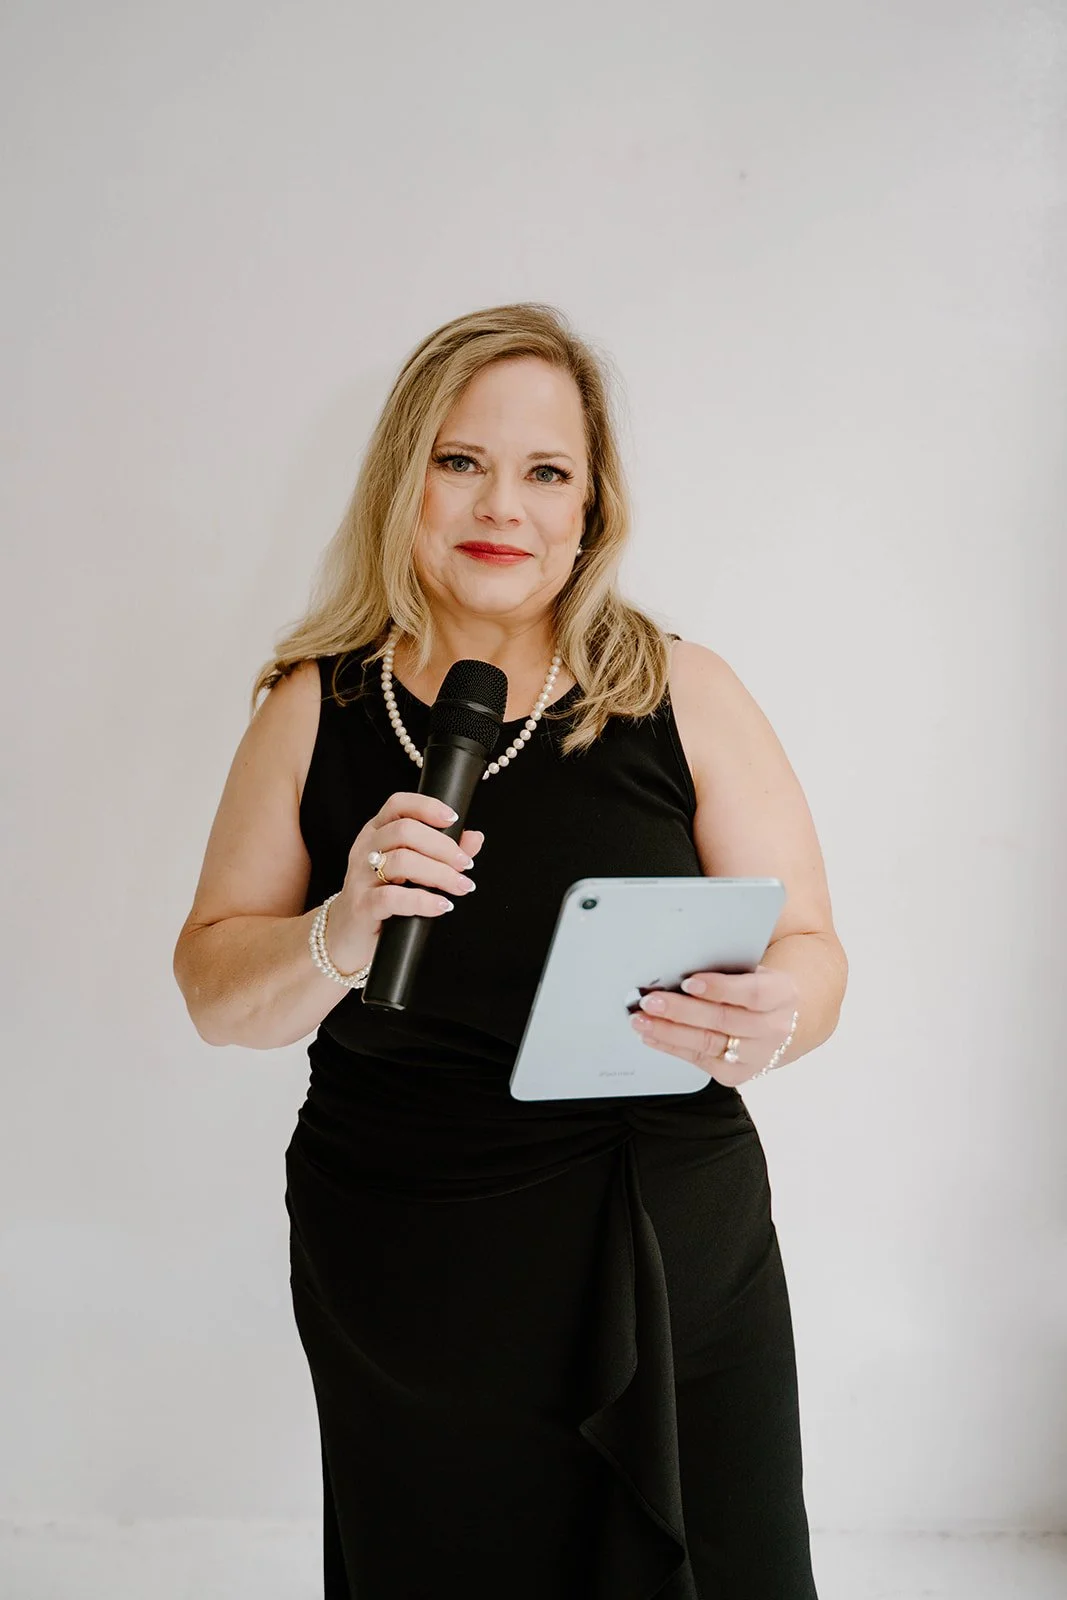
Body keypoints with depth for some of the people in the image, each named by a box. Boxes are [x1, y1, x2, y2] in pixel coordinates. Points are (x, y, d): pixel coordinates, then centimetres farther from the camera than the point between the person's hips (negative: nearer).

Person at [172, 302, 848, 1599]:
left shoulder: (683, 692, -2)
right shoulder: (316, 708, 0)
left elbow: (811, 953, -1)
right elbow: (215, 991, 2)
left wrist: (771, 1017, -25)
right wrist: (338, 938, -19)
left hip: (674, 1274, 0)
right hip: (400, 1292, 1)